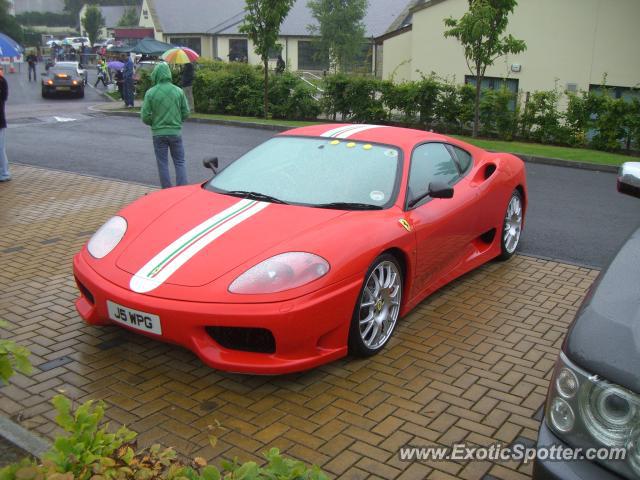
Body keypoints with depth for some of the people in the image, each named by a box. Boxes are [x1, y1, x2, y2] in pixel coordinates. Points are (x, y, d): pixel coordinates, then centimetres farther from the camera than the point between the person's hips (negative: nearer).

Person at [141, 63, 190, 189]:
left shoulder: (150, 93, -8)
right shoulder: (178, 91, -4)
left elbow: (145, 116, -7)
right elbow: (186, 113, 1)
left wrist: (154, 124, 13)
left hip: (158, 133, -1)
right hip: (175, 132, 1)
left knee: (163, 164, 8)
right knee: (180, 162, 9)